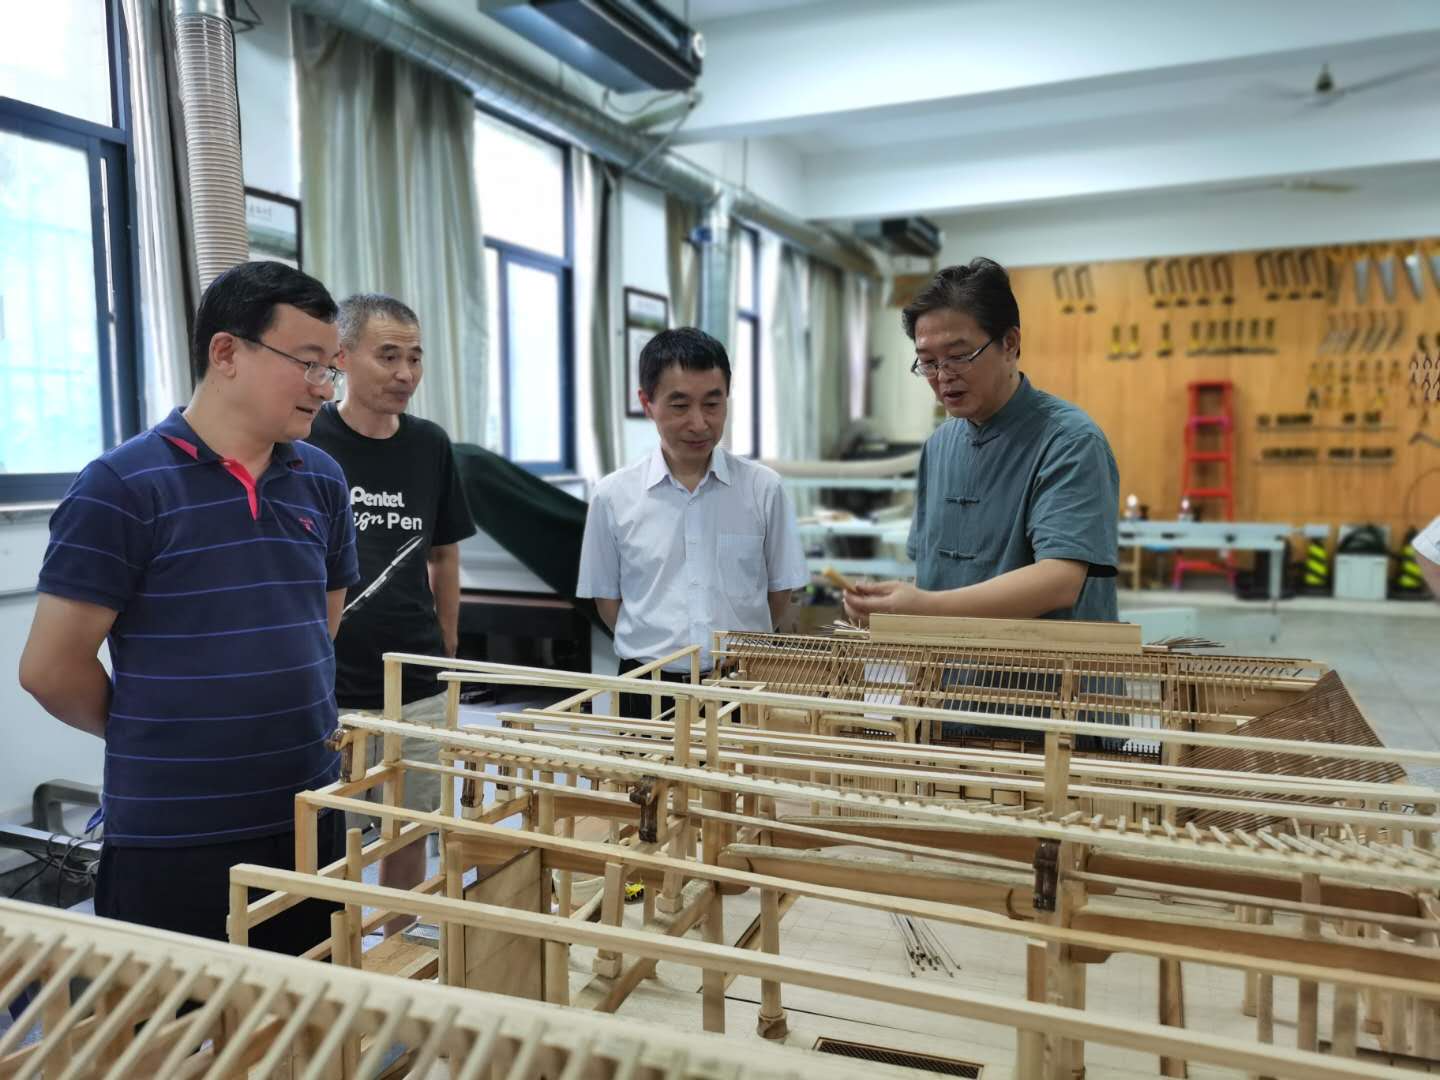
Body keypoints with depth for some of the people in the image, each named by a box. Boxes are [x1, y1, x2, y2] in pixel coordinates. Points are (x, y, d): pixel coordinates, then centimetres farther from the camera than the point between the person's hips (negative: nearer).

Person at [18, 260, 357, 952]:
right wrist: (150, 739, 5)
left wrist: (289, 728, 10)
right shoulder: (121, 487, -12)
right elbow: (51, 668, -9)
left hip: (312, 821, 5)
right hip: (173, 844, -5)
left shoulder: (321, 481, 4)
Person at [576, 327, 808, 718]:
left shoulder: (763, 488, -4)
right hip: (649, 689, 0)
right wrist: (660, 650, 2)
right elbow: (607, 598, 6)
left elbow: (779, 589, 5)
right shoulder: (612, 496, -3)